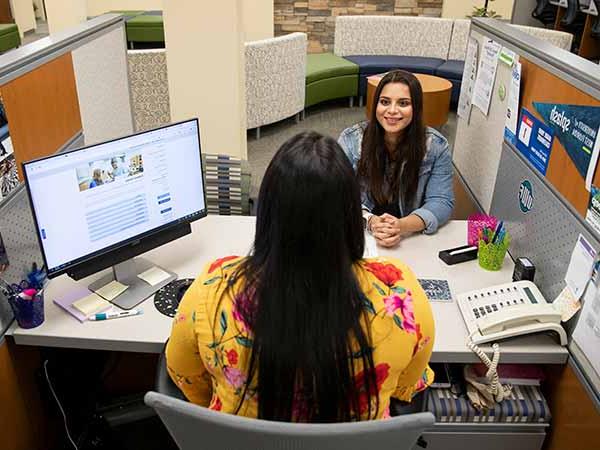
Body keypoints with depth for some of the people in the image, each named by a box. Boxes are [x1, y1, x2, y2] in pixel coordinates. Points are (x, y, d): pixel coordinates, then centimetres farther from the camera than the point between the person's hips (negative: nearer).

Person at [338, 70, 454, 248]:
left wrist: (403, 226, -25)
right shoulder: (350, 140, -4)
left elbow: (441, 202, -6)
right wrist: (370, 221, -26)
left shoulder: (436, 146, -3)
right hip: (360, 236, -1)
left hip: (413, 238, 1)